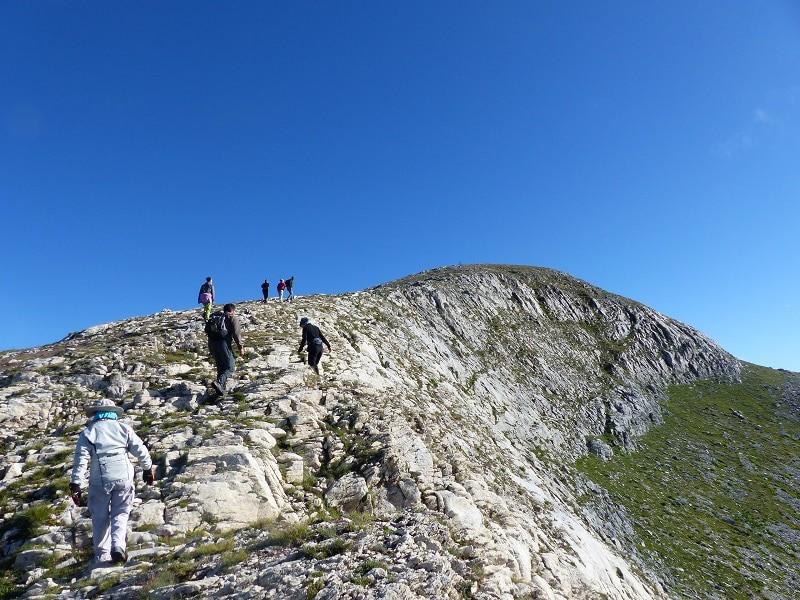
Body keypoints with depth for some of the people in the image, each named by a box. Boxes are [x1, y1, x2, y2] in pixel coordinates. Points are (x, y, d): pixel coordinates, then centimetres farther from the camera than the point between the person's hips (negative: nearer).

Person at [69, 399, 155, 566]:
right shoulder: (123, 428, 6)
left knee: (100, 518, 14)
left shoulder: (88, 432, 3)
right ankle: (118, 546, -6)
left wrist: (75, 484, -2)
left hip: (100, 480, 0)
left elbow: (81, 459, -5)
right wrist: (148, 468, 18)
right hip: (124, 478, 1)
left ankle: (102, 555, 20)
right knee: (120, 513, 12)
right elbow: (140, 450, 5)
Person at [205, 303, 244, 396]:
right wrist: (240, 347, -3)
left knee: (221, 366, 19)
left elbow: (207, 330, 20)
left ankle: (221, 388, 16)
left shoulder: (215, 316, 24)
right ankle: (219, 382, -27)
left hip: (211, 343, 7)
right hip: (223, 343, -6)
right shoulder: (233, 318, 5)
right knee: (230, 367, -3)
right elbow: (236, 334, -4)